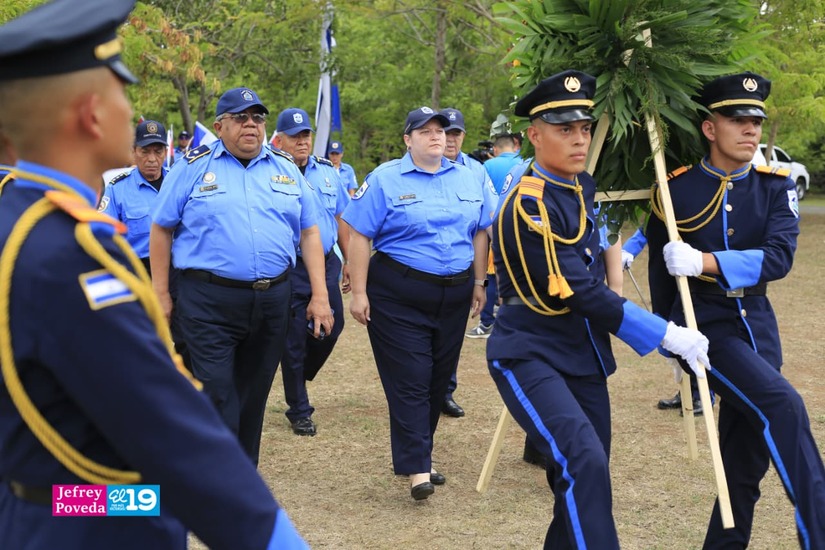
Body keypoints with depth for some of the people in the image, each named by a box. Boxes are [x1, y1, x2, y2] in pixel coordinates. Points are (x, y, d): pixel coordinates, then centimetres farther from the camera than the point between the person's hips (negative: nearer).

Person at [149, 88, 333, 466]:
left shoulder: (286, 169, 12)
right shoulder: (193, 168, 1)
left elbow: (309, 233, 11)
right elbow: (161, 230, 3)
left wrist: (320, 295, 5)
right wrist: (160, 294, -1)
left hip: (272, 302, 4)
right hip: (210, 303, -4)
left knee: (253, 396, 14)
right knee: (218, 399, -6)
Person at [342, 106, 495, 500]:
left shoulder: (466, 178, 9)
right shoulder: (385, 179, -5)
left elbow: (479, 232, 16)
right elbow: (359, 236, -7)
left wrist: (478, 282, 13)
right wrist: (359, 292, -11)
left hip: (453, 296, 5)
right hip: (399, 296, -5)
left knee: (438, 379, 11)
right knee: (409, 380, -7)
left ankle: (417, 451, 25)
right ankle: (417, 467, -6)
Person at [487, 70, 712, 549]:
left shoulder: (584, 187, 7)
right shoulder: (529, 206, -19)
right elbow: (581, 293, -22)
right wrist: (667, 335, -19)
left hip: (584, 356, 9)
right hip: (530, 357, -8)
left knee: (584, 481, 11)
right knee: (584, 464, -27)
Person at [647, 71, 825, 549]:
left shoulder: (775, 186, 1)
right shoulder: (676, 191, -6)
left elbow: (780, 257, -15)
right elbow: (662, 271, 6)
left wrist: (703, 263, -26)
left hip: (757, 325, 4)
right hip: (703, 325, -4)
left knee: (747, 460, 9)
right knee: (783, 405, -24)